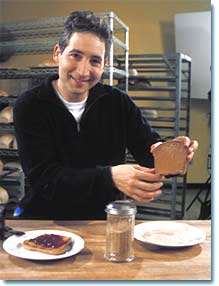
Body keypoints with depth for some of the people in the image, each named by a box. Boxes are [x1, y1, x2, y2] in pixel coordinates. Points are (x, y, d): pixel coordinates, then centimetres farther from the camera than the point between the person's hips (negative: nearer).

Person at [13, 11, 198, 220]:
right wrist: (110, 178, -30)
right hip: (46, 219, -1)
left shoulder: (118, 102, 2)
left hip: (108, 219, 2)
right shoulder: (30, 107, -7)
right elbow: (43, 178, -16)